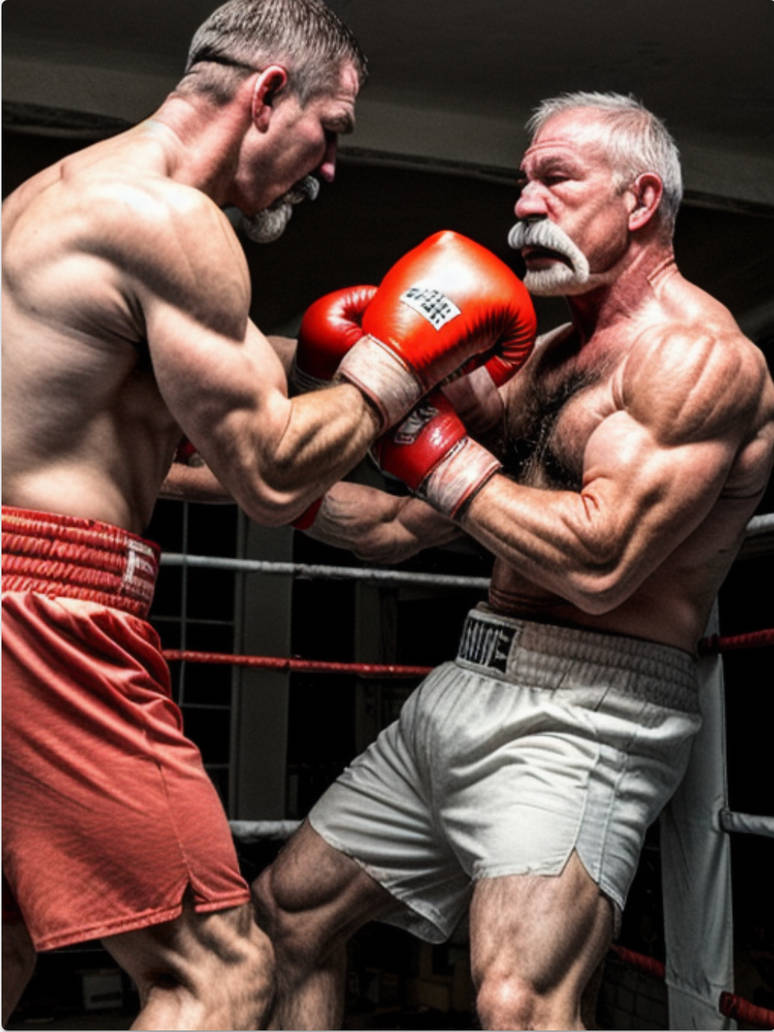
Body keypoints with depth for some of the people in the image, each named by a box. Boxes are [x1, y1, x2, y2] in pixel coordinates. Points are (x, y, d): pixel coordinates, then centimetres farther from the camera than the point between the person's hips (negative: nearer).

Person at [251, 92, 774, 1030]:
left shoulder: (698, 353, -11)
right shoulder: (543, 359, 16)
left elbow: (597, 562, -23)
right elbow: (401, 529, 18)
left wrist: (436, 451, -14)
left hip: (580, 715, -9)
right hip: (461, 690, 9)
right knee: (286, 909, 16)